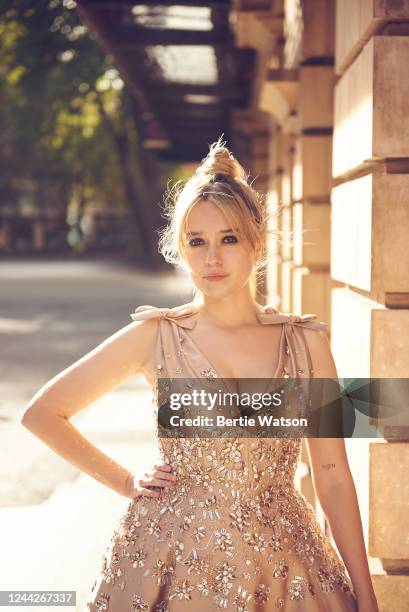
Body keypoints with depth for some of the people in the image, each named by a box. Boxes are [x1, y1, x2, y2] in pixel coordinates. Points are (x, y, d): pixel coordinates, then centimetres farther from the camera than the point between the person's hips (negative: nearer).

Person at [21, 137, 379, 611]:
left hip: (280, 569, 1)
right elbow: (42, 413, 3)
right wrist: (125, 482, 2)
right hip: (172, 563, -1)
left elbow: (333, 480, 0)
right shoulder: (155, 336, -5)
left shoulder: (305, 342, -2)